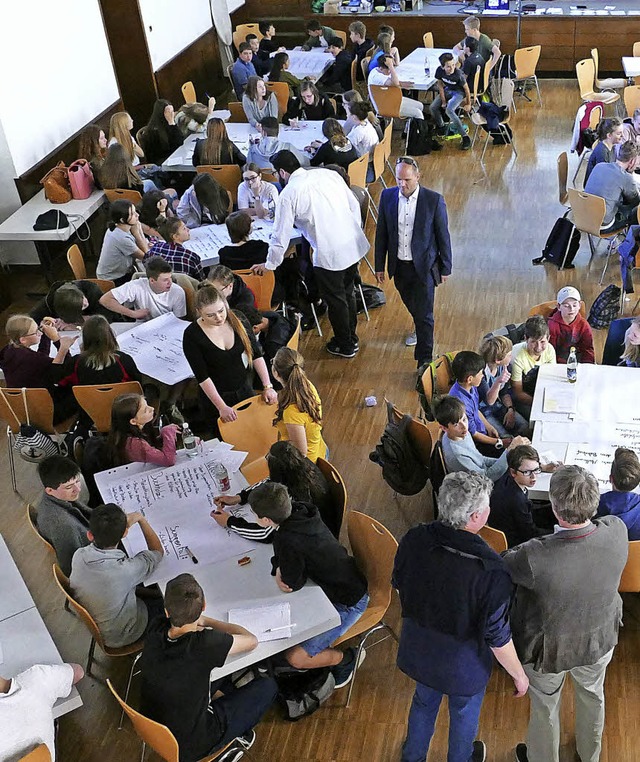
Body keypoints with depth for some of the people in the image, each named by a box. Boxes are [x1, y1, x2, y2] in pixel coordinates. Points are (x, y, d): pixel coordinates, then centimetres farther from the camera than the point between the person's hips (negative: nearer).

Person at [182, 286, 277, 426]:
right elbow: (202, 377, -19)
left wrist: (267, 386, -13)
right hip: (215, 398, -3)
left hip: (245, 392, 4)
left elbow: (256, 354, -5)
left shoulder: (238, 320, -10)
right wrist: (221, 407, -22)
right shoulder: (192, 336, -19)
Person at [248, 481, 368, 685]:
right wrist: (278, 569, -10)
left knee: (295, 658, -11)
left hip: (347, 603, -9)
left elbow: (293, 584, -18)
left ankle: (347, 659, 12)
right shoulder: (300, 512, -9)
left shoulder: (288, 540, -33)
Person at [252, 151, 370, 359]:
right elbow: (354, 206, 8)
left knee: (335, 300, 15)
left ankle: (345, 346, 32)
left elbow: (281, 236, -4)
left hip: (329, 255, -6)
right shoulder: (328, 174, 5)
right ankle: (351, 339, 43)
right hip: (354, 245, 6)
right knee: (347, 294, 25)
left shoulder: (288, 195, -9)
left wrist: (270, 264, 9)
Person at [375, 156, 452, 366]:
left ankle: (424, 361, 7)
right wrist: (379, 266, 5)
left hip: (424, 266, -4)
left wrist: (445, 268, -1)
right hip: (399, 266, 4)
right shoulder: (387, 196, -5)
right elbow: (381, 233, 3)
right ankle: (419, 329, 56)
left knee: (424, 314, -2)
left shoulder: (434, 200, -15)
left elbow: (443, 236, -6)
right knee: (411, 304, 26)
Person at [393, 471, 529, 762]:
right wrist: (519, 675, -6)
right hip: (463, 665, -4)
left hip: (418, 648, 4)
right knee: (464, 714, 28)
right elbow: (497, 637, -25)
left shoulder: (414, 540, -23)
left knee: (424, 701, 33)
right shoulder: (491, 571, -36)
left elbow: (399, 585, -4)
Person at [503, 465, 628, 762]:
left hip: (550, 648, -4)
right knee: (592, 695, 34)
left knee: (544, 707, 26)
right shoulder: (617, 531, -30)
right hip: (600, 642, 4)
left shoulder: (534, 556, -43)